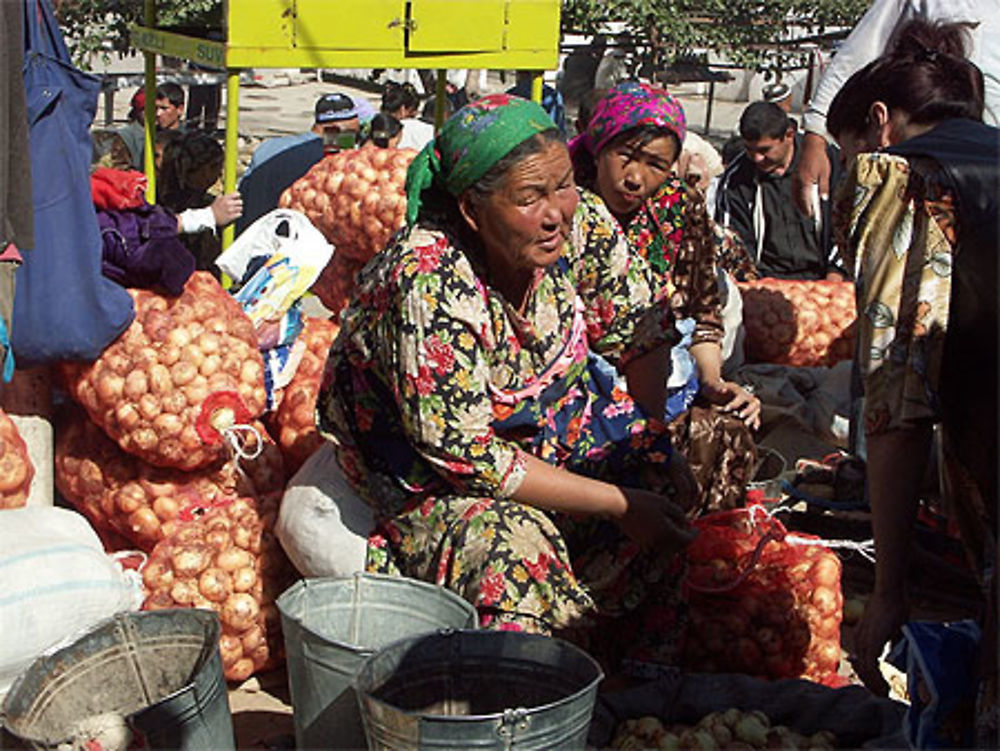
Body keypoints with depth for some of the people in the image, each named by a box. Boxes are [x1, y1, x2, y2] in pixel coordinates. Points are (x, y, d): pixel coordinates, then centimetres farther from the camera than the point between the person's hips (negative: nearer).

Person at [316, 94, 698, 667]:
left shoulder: (578, 224, -17)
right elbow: (468, 454, -29)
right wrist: (617, 503, -27)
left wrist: (652, 446, -14)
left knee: (668, 489, -11)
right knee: (509, 551, -32)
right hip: (429, 468, -6)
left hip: (556, 425, 7)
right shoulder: (428, 285, -34)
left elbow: (644, 323, -2)